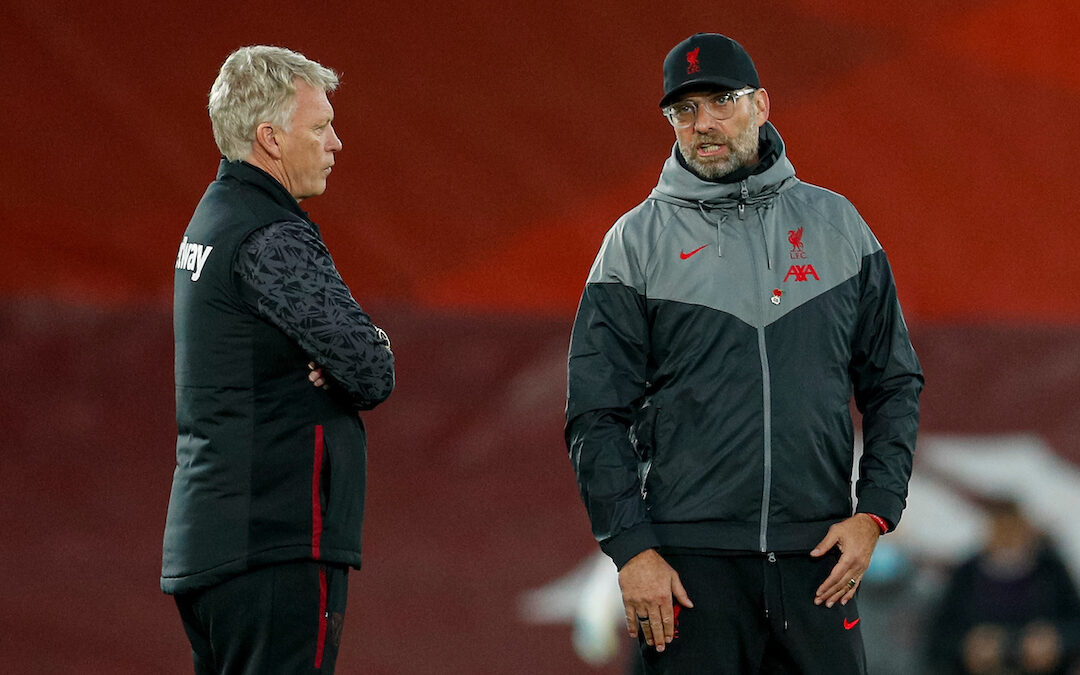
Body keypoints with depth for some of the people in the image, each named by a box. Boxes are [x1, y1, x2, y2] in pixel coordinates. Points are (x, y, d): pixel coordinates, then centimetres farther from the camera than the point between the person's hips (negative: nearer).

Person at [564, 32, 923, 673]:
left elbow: (893, 381, 12)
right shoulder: (637, 241, 4)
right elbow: (597, 414, 1)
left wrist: (874, 512, -1)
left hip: (818, 553, 2)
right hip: (689, 559, -2)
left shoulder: (836, 223, 10)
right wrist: (631, 547, -9)